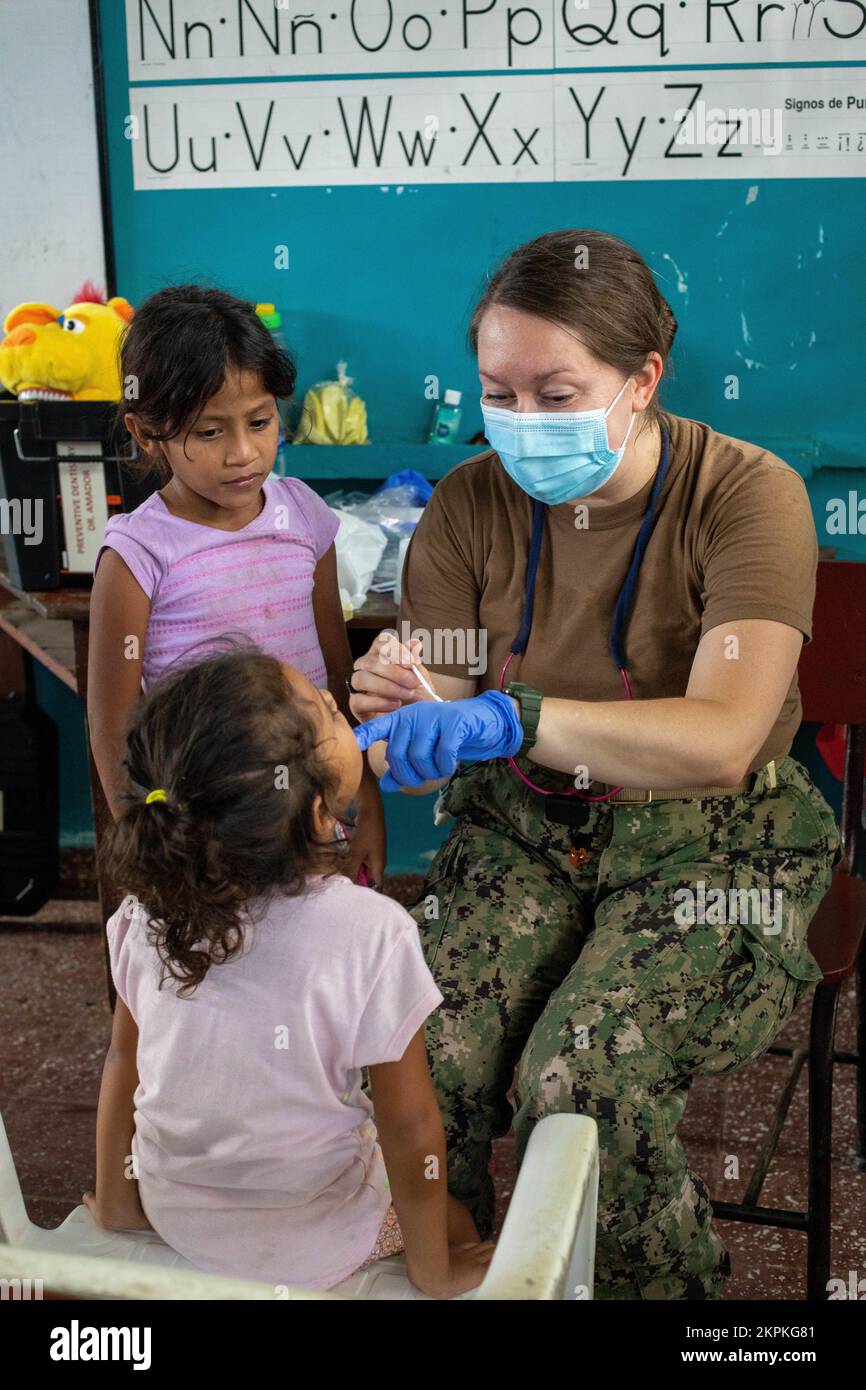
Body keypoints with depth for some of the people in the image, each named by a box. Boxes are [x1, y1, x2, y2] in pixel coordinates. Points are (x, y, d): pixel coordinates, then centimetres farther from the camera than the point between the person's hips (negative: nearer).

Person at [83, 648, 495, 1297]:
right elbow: (410, 1130, -20)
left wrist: (115, 1199, 13)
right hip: (309, 1253, -4)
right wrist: (433, 1273, -4)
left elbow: (123, 1062, -3)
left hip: (173, 1215, 4)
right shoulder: (371, 934, -30)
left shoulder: (151, 909, -16)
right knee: (453, 1221, 24)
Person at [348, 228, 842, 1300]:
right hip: (524, 830, 3)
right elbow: (438, 754, -4)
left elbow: (722, 737, -29)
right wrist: (398, 711, -29)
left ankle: (660, 1289, 7)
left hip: (708, 842, -3)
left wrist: (510, 716, -42)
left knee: (581, 1083, -24)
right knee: (421, 1057, -20)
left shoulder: (745, 495, -14)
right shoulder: (471, 505, -3)